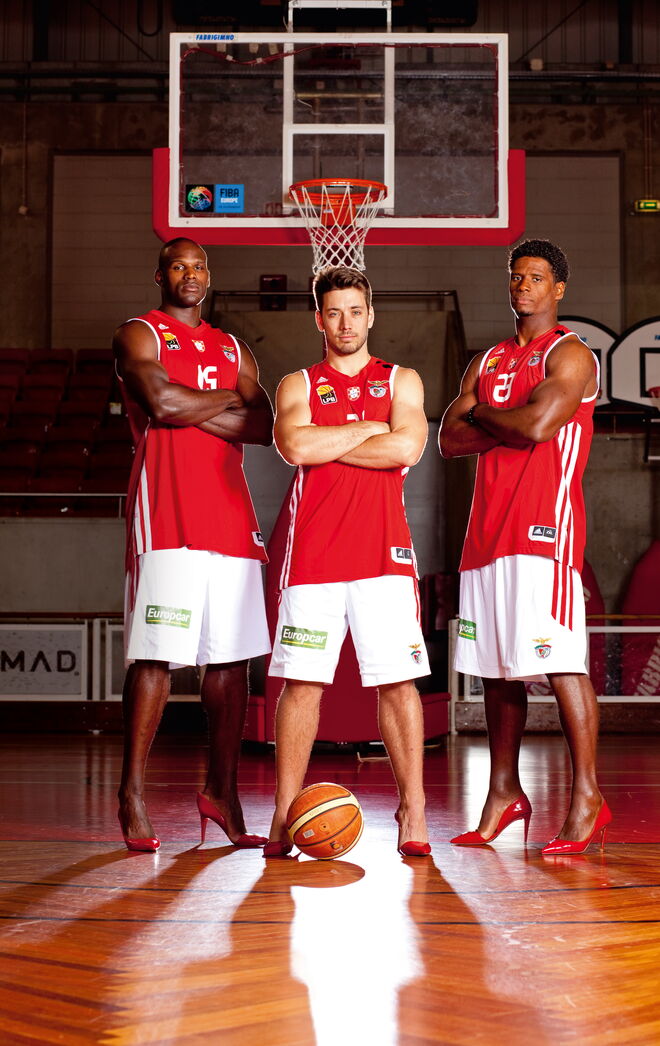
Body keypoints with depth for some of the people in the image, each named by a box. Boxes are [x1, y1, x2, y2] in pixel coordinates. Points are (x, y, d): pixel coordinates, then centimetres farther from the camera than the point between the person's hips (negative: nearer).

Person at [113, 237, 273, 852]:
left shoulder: (234, 351, 22)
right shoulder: (139, 335, 6)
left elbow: (265, 427, 7)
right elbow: (161, 402, -13)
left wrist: (193, 411, -6)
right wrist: (229, 399, 1)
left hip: (230, 516, 6)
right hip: (167, 517, -6)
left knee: (232, 657, 3)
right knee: (155, 657, -9)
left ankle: (221, 791, 11)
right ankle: (132, 792, -2)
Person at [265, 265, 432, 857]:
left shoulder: (401, 382, 13)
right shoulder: (298, 385, 13)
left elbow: (408, 447, -7)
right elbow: (294, 445, -8)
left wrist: (325, 444, -4)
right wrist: (368, 430, -4)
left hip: (383, 551, 0)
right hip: (313, 553, 0)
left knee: (397, 681, -3)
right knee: (302, 682, -1)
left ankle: (413, 810, 3)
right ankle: (285, 815, 4)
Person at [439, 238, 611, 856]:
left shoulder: (570, 355, -1)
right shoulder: (488, 361, 20)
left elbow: (536, 424, -17)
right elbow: (449, 439, 10)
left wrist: (479, 412, 1)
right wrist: (510, 423, -5)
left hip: (545, 526, -7)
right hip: (490, 527, 7)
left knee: (560, 664, -10)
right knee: (496, 667, 9)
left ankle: (587, 797, -5)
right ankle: (504, 794, 17)